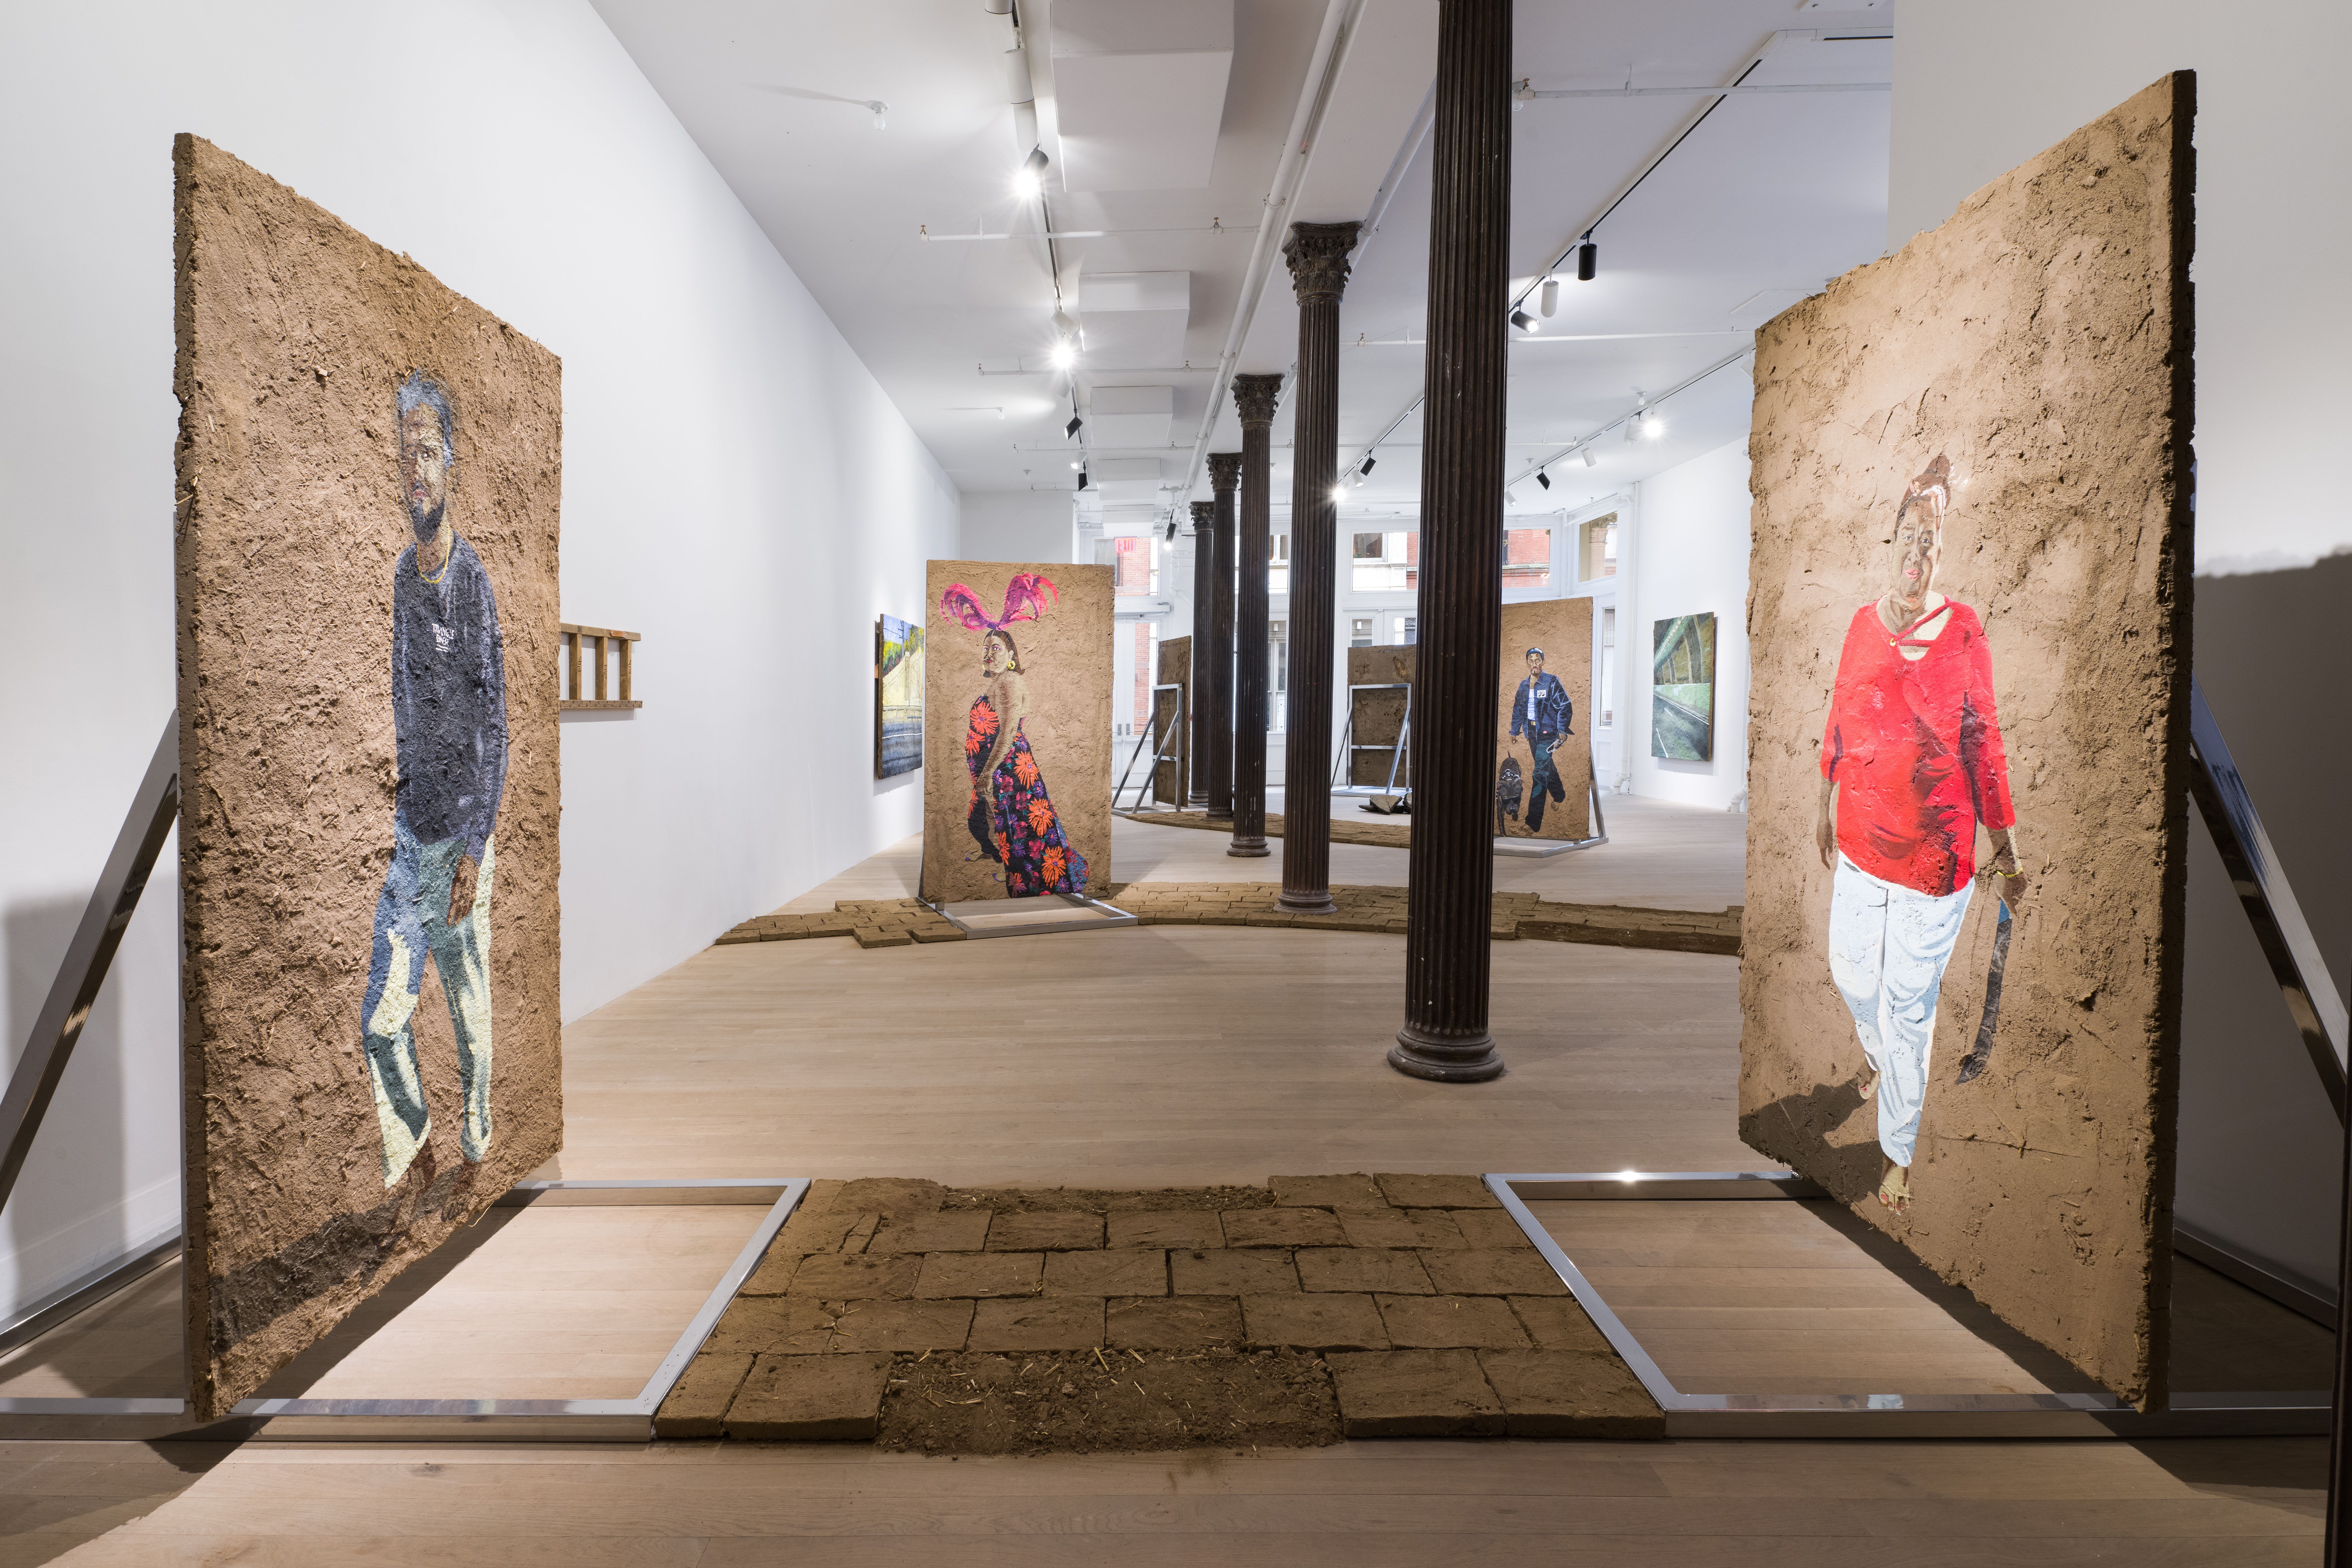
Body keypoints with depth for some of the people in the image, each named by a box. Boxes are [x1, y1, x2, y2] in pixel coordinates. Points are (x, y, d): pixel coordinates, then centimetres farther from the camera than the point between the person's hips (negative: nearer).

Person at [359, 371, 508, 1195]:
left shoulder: (476, 583, -11)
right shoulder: (399, 580, 6)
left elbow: (493, 730, -11)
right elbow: (401, 705, 14)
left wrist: (475, 848, -14)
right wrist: (396, 788, 9)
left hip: (462, 831, -5)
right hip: (408, 827, 5)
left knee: (469, 1011, 9)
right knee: (381, 1018, 8)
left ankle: (475, 1144, 28)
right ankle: (410, 1135, 30)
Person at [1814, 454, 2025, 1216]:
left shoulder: (1964, 633, -13)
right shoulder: (1863, 622, 0)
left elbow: (1985, 745, -7)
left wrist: (2005, 844, -1)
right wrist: (1826, 803, 20)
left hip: (1932, 856, -4)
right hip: (1859, 844, 4)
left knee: (1909, 1006, 7)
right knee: (1852, 973, 22)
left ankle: (1897, 1148, 24)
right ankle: (1878, 1054, 55)